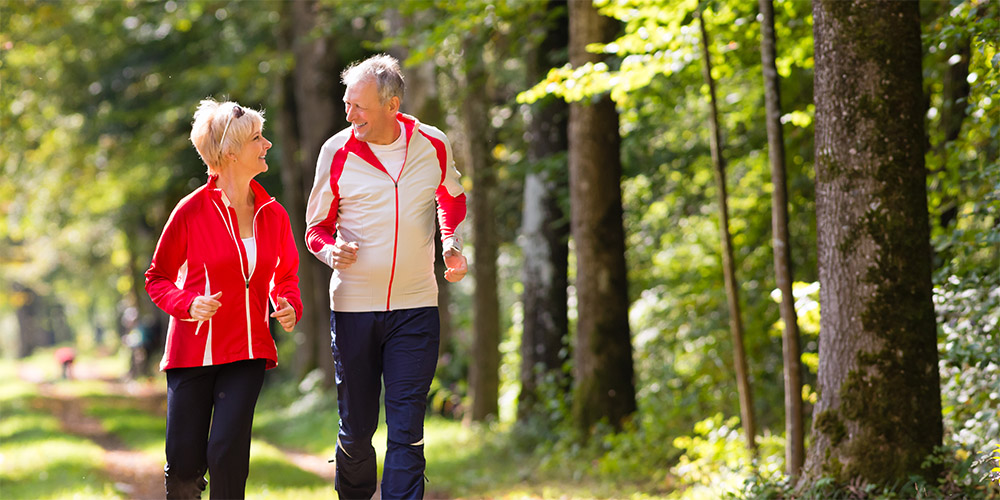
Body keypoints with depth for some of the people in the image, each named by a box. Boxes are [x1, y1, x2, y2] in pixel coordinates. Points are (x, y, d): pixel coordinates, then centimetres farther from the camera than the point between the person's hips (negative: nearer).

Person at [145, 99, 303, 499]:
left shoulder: (272, 214, 4)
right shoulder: (192, 211, -8)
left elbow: (286, 275, 19)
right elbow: (157, 278, 2)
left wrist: (289, 307, -3)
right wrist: (189, 304, -18)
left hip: (247, 350, 2)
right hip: (193, 349, -2)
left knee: (228, 451, -15)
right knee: (184, 464, -1)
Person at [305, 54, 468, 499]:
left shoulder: (434, 146, 0)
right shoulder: (337, 152, -4)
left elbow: (452, 200, 22)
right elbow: (317, 226, 7)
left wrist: (452, 244, 4)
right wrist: (331, 251, -16)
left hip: (415, 307, 0)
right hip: (352, 307, 0)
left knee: (406, 430, -6)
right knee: (356, 428, 7)